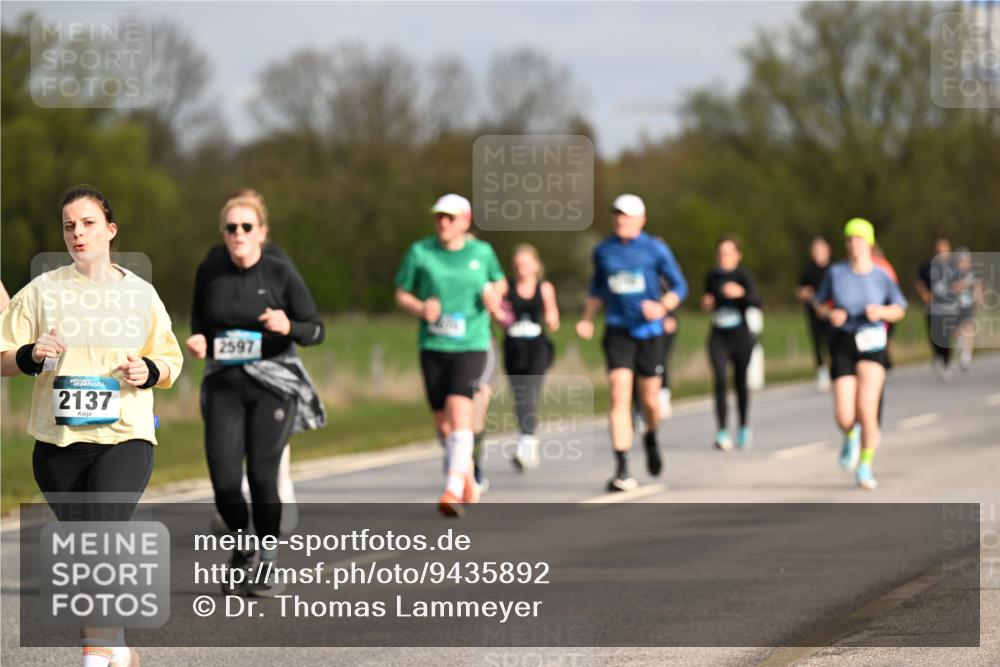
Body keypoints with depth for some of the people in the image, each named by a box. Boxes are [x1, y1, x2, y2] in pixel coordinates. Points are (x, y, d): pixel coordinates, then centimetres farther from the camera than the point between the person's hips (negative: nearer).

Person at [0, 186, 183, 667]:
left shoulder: (140, 293, 7)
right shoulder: (43, 290, 5)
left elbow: (170, 361, 16)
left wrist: (149, 371, -6)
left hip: (125, 437, -2)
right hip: (58, 442, 2)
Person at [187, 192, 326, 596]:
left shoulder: (281, 273, -5)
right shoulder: (210, 272, 2)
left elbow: (316, 331, -1)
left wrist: (288, 327, -21)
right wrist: (198, 341, -3)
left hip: (272, 383, -2)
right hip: (224, 382, 2)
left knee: (262, 474, -6)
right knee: (224, 476, -9)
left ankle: (269, 565, 12)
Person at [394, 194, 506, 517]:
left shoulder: (482, 252, 3)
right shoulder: (420, 252, 1)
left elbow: (499, 282, 21)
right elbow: (401, 294, 7)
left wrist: (494, 295, -2)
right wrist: (420, 308, -13)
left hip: (470, 345, -2)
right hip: (432, 345, 2)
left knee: (459, 413, -21)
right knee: (442, 423, 8)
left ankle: (454, 490, -26)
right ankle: (469, 480, 33)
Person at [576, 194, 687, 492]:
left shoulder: (655, 250, -1)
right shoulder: (603, 251, 6)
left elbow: (679, 286, 3)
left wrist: (662, 306, -17)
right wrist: (587, 319, 6)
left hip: (649, 330, -1)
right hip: (618, 330, 1)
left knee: (650, 400, 7)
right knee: (619, 396, -14)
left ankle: (651, 439, 43)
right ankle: (622, 470, -15)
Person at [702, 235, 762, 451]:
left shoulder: (743, 275, -8)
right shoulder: (712, 277, 6)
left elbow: (757, 302, -22)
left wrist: (741, 293, -40)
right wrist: (706, 304, 1)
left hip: (741, 337, -2)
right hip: (719, 338, 2)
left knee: (741, 382, 9)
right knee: (720, 380, -14)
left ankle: (744, 427, 30)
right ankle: (722, 431, -17)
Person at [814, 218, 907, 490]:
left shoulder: (881, 276, -1)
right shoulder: (836, 273, 0)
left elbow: (899, 309, 8)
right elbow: (820, 304, 11)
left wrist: (882, 312, -12)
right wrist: (830, 313, -11)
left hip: (872, 344, -1)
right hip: (843, 345, 1)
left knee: (866, 409, -14)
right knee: (844, 418, -8)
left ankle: (865, 467, 7)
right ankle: (851, 436, 32)